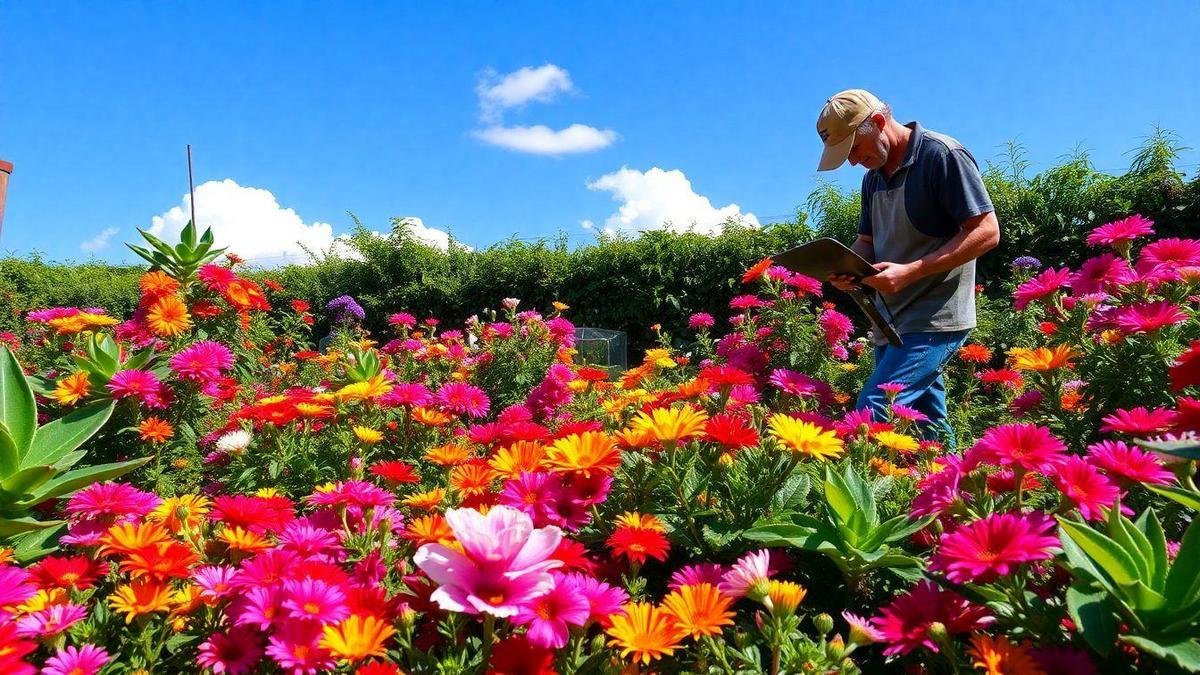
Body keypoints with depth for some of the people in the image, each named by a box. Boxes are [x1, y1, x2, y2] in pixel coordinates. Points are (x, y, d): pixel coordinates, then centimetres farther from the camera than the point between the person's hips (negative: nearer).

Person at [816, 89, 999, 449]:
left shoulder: (943, 155, -9)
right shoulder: (873, 177, 15)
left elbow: (986, 232, -14)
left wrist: (909, 272, -23)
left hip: (934, 320, -8)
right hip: (891, 321, 8)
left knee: (874, 413, -19)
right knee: (928, 430, 11)